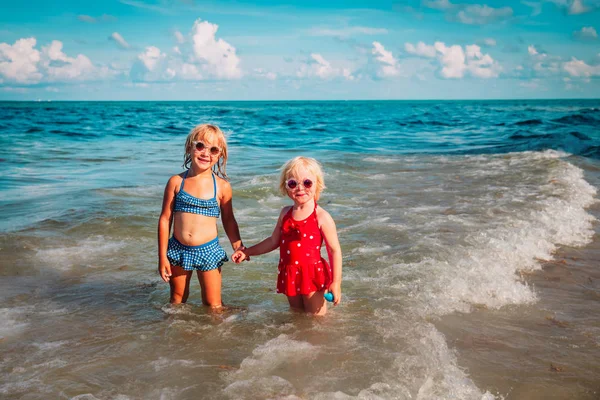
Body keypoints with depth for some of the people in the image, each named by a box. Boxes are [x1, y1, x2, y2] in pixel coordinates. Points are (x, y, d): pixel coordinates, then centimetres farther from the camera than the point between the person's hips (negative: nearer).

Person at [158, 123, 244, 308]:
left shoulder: (222, 186, -5)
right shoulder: (176, 182, -4)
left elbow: (228, 220, 6)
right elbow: (165, 219, -1)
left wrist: (238, 247, -5)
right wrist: (162, 256, -2)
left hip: (208, 251, -1)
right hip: (178, 250, 1)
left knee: (213, 306, 8)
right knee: (177, 301, 19)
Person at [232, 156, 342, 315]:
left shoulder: (322, 217, -11)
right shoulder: (285, 213, 6)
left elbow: (334, 250, -9)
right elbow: (273, 241, 17)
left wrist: (336, 283, -12)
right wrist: (246, 252, 17)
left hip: (312, 276, -5)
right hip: (290, 276, 6)